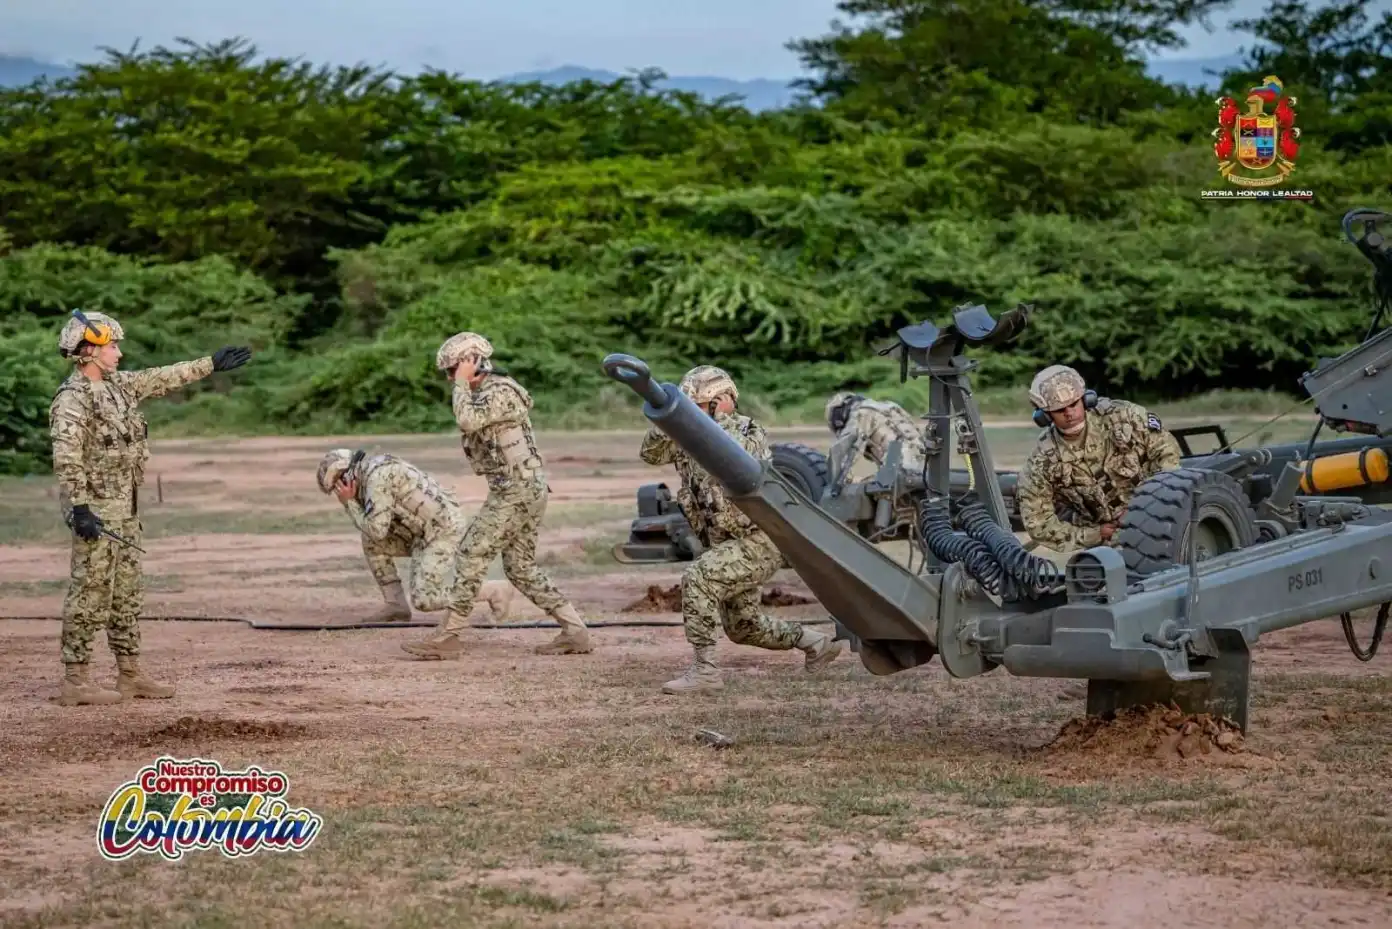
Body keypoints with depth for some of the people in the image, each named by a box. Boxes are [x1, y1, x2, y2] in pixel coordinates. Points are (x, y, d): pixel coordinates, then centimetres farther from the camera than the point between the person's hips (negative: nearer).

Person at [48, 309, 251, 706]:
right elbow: (66, 459, -23)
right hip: (95, 509, -9)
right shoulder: (72, 398, -16)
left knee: (127, 593, 13)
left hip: (125, 509, 9)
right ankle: (74, 681, -2)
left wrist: (211, 364, 26)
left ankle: (130, 674, 20)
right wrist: (79, 509, -28)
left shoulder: (119, 384, 11)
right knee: (90, 594, -6)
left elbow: (163, 378, 22)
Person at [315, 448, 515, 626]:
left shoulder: (376, 477, -17)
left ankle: (495, 590, -4)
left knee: (424, 600, -14)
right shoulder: (374, 470, 14)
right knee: (372, 543, 8)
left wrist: (349, 502, -9)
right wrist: (351, 502, 2)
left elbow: (377, 530, -19)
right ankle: (397, 605, 10)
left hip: (444, 531, -10)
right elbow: (373, 531, 15)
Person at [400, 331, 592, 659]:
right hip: (523, 490, 10)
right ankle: (575, 631, 9)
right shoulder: (484, 393, 16)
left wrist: (462, 383, -19)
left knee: (471, 555, -7)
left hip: (516, 490, -10)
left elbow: (467, 420, -29)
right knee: (522, 568, 11)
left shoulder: (501, 391, -15)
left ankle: (448, 636, -4)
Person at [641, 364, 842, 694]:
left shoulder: (749, 431, -12)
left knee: (696, 578, -28)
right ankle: (816, 643, 34)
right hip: (727, 546, 9)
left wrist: (720, 419, -27)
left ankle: (704, 670, -26)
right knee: (743, 628, 16)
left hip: (759, 542, -9)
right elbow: (650, 453, -4)